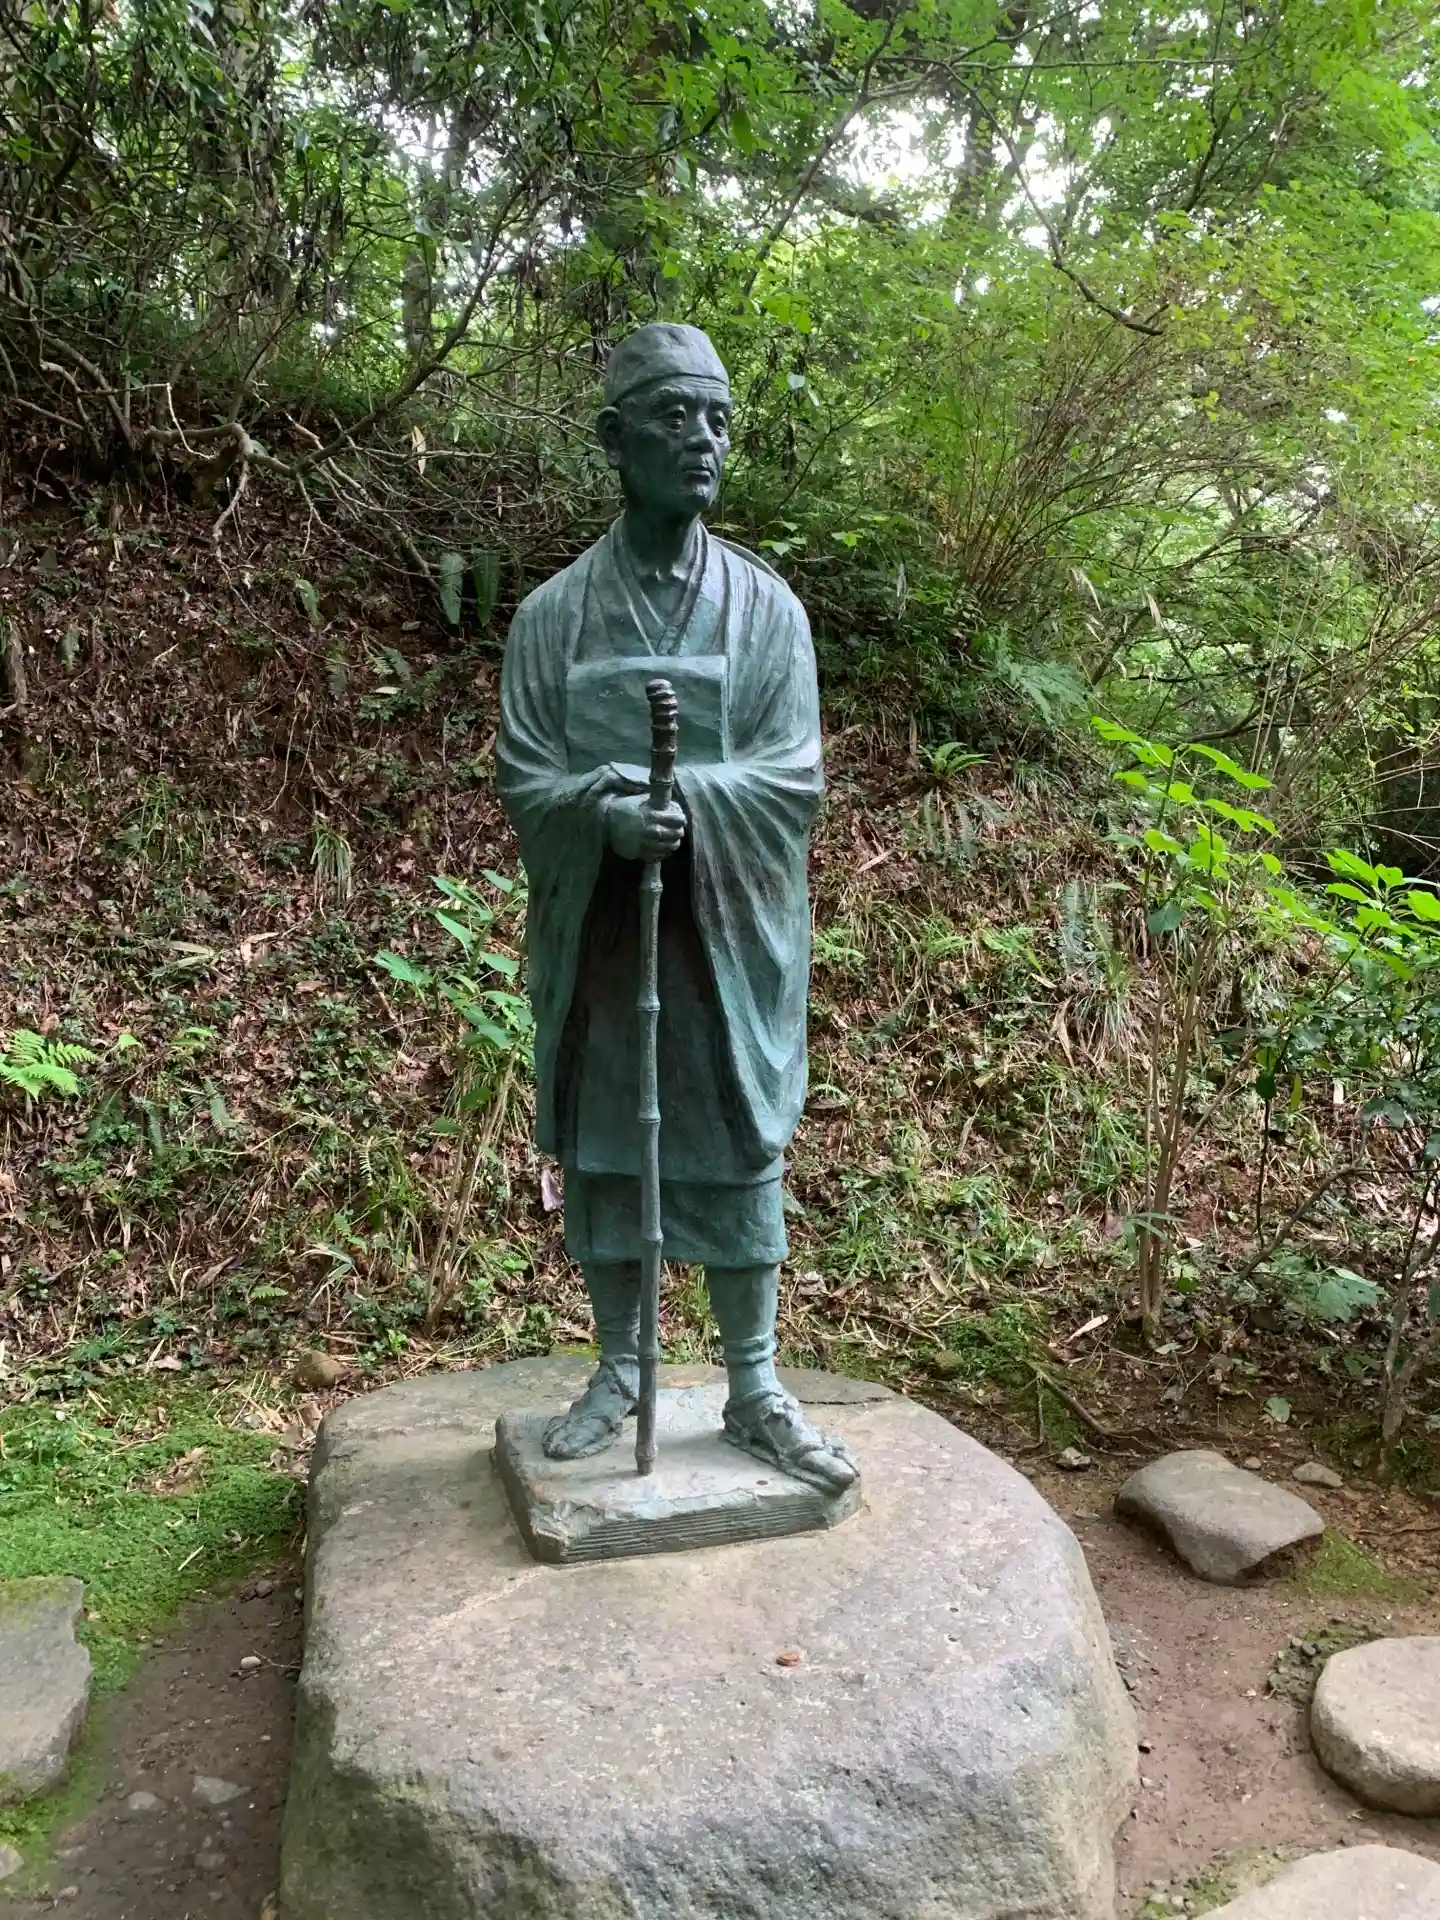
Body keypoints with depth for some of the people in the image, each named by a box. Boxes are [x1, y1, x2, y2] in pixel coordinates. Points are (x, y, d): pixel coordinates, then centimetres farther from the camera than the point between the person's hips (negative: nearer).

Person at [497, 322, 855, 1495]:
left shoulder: (767, 606, 2)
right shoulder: (556, 614, 2)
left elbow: (795, 780, -5)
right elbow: (524, 780, -3)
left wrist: (668, 792, -20)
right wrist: (608, 815, -24)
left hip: (730, 930, 0)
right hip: (598, 927, 1)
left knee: (739, 1152, 5)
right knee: (601, 1147, 8)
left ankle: (756, 1389, 18)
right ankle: (619, 1373, 25)